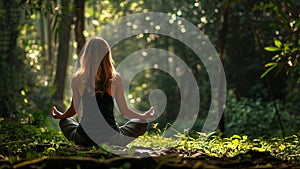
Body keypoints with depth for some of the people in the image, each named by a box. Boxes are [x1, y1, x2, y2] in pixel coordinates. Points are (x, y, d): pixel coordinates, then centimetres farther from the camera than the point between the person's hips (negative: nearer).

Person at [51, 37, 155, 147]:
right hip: (111, 140, -1)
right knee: (141, 124, 24)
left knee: (65, 121, 33)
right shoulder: (116, 79, -9)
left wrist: (60, 116, 27)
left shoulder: (77, 79, -7)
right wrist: (144, 116, 18)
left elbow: (74, 109, 4)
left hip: (85, 139, 1)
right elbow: (124, 112, -2)